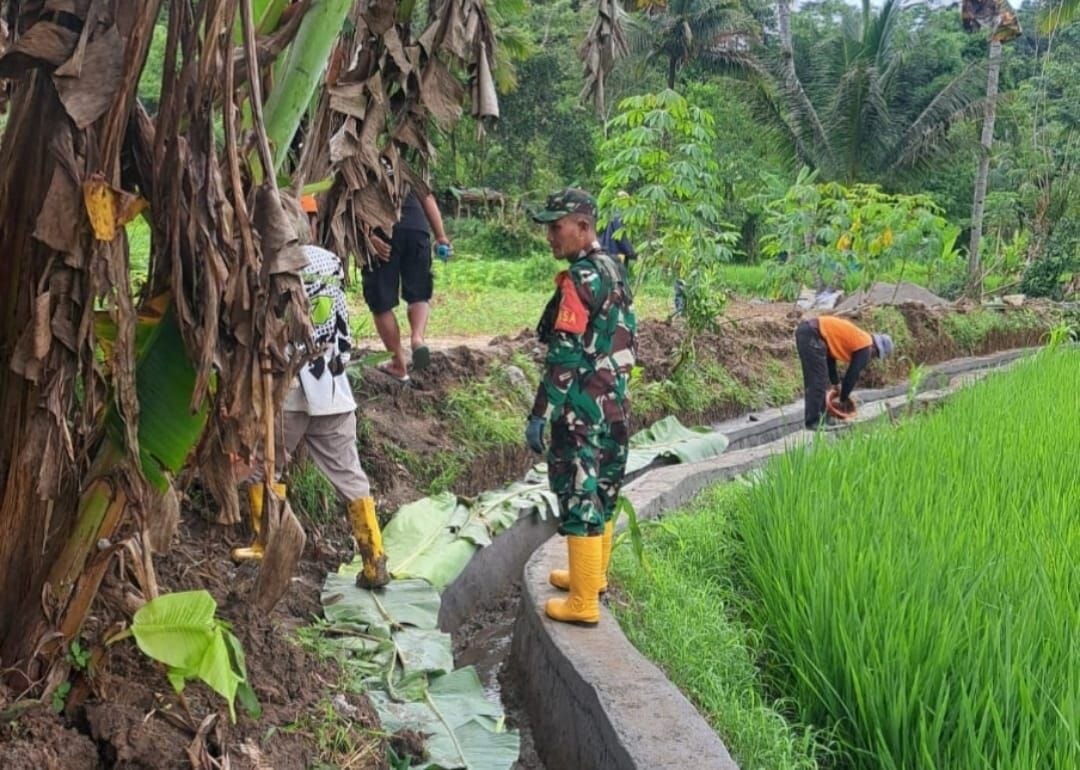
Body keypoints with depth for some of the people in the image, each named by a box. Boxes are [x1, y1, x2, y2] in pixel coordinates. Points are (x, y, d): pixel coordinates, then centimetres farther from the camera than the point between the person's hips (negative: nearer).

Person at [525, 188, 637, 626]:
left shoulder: (580, 280, -18)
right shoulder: (615, 272, 11)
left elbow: (564, 358, -21)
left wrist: (539, 415, -18)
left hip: (582, 413, -9)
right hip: (615, 408, 9)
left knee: (579, 500, -3)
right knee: (601, 494, 20)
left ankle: (583, 603, 3)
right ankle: (593, 574, 35)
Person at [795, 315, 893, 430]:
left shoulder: (856, 338, 27)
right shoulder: (865, 347, 2)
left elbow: (830, 352, 29)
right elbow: (853, 374, 5)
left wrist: (835, 383, 29)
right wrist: (844, 398, 18)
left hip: (805, 329, 10)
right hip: (812, 334, -10)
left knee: (813, 381, 17)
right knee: (818, 381, -4)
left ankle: (812, 419, 21)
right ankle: (813, 423, -3)